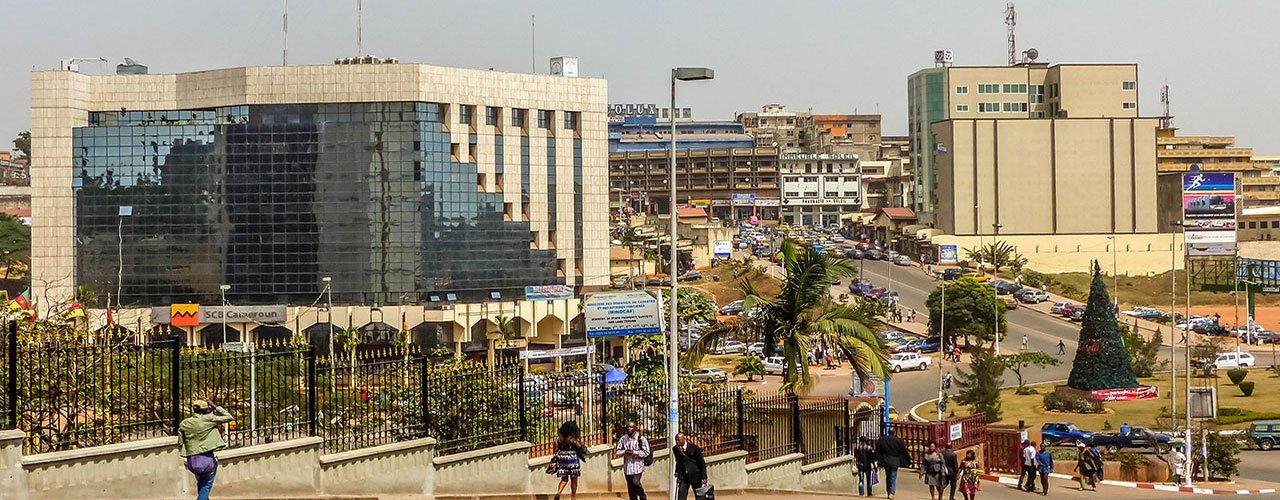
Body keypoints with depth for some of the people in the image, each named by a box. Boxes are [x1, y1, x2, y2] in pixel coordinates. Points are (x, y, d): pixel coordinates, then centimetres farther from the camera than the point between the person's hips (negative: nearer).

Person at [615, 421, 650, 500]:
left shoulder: (641, 439, -6)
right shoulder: (623, 439, 6)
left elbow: (646, 452, -6)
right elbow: (618, 452, 8)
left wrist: (634, 452, -16)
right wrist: (625, 452, -13)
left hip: (637, 465, -5)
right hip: (627, 466, 5)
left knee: (636, 483, -17)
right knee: (630, 487, 9)